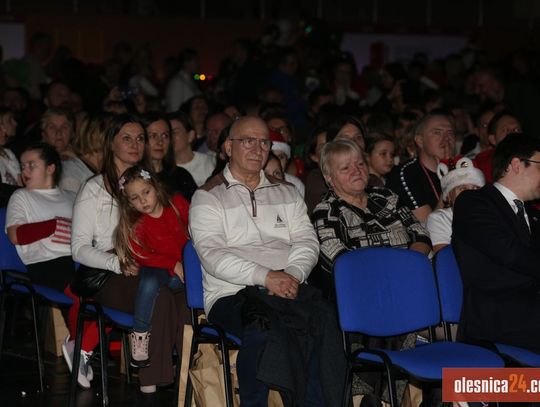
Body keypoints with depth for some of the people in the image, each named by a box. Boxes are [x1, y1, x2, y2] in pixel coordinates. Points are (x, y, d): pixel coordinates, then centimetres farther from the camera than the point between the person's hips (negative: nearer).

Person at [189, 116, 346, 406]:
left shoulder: (287, 193, 24)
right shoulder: (208, 198, 8)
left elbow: (307, 242, 14)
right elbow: (212, 256, -6)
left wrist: (293, 274, -9)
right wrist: (265, 277, -17)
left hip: (289, 287, 3)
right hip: (232, 293, -3)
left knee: (324, 322, -30)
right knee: (264, 330, -37)